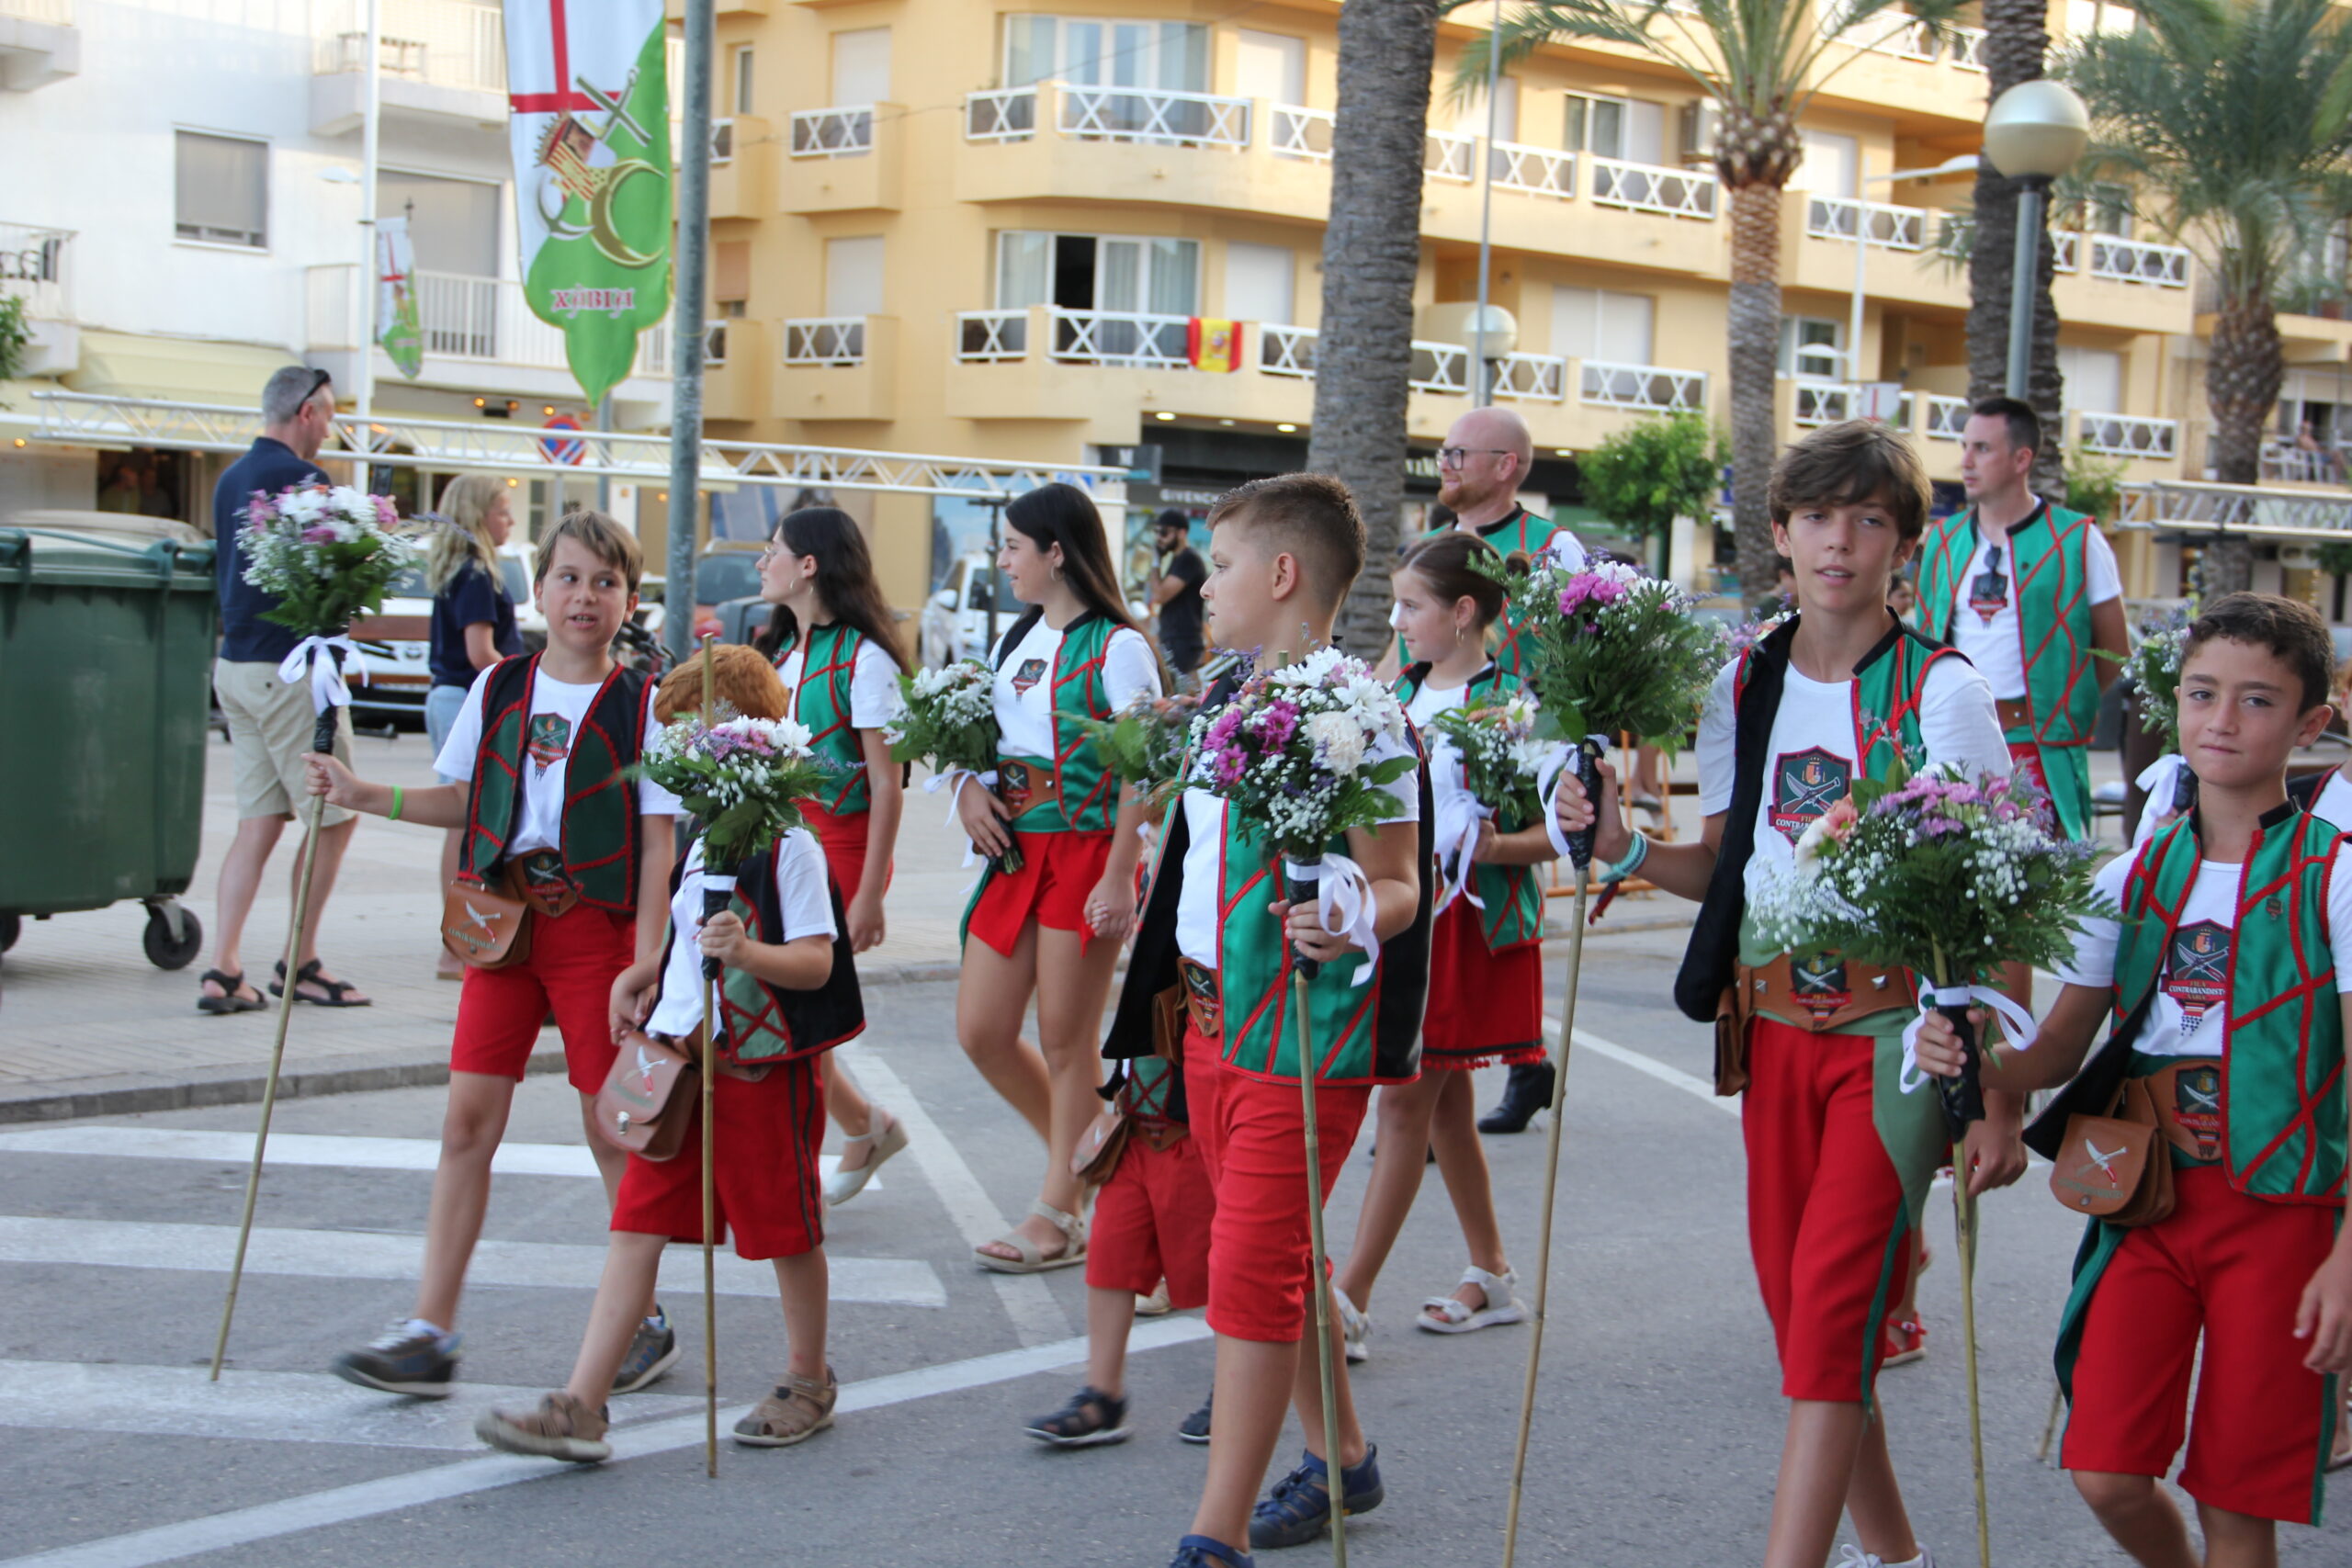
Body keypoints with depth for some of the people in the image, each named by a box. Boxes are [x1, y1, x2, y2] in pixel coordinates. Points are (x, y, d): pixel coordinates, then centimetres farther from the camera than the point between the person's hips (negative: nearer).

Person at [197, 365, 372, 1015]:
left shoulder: (231, 480, 14)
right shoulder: (304, 479, -13)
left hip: (235, 663, 8)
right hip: (290, 669, -8)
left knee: (258, 821, 8)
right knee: (334, 816, 3)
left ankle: (224, 969, 0)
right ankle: (301, 964, 9)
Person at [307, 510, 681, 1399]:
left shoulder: (641, 708, -4)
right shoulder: (498, 689, 7)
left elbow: (657, 842, -6)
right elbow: (466, 801, 16)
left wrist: (645, 959, -13)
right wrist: (364, 796, 4)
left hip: (596, 926, -3)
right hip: (503, 921, 4)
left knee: (611, 1127, 3)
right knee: (469, 1121, 0)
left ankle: (644, 1324, 19)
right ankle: (429, 1335, 4)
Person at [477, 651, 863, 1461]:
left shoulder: (788, 844, -12)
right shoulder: (701, 836, 13)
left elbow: (816, 961, -18)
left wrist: (747, 952, -33)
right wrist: (656, 994, 20)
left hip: (761, 1063, -7)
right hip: (679, 1056, 7)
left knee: (786, 1230, 8)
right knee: (637, 1226, 1)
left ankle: (807, 1380, 28)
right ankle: (581, 1407, -2)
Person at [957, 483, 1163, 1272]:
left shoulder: (1116, 647, -10)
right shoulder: (1017, 638, 13)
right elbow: (984, 731, 22)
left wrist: (1120, 877, -19)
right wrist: (968, 789, 0)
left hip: (1085, 853, -8)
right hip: (1015, 851, 8)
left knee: (1067, 1042, 0)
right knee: (981, 1030, 6)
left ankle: (1060, 1214, 11)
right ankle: (1081, 1159, 26)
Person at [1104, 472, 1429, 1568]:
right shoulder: (1217, 704, 11)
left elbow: (1399, 885, -15)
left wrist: (1353, 918, -35)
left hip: (1308, 1033, -9)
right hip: (1211, 1020, 9)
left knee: (1251, 1270, -8)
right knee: (1277, 1258, 18)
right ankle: (1340, 1459, 36)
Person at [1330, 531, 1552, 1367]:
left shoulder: (1511, 704, -11)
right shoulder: (1399, 694, 10)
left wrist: (1492, 846, -26)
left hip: (1472, 924, -7)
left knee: (1406, 1100, -7)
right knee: (1445, 1100, 13)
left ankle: (1348, 1300, -5)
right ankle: (1492, 1276, 26)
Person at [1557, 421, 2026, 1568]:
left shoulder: (1942, 693, -8)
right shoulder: (1743, 688, 7)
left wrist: (2004, 1102, -12)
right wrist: (1625, 850, -7)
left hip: (1895, 1032, -5)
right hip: (1773, 1030, 6)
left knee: (1830, 1309, -11)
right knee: (1795, 1302, 11)